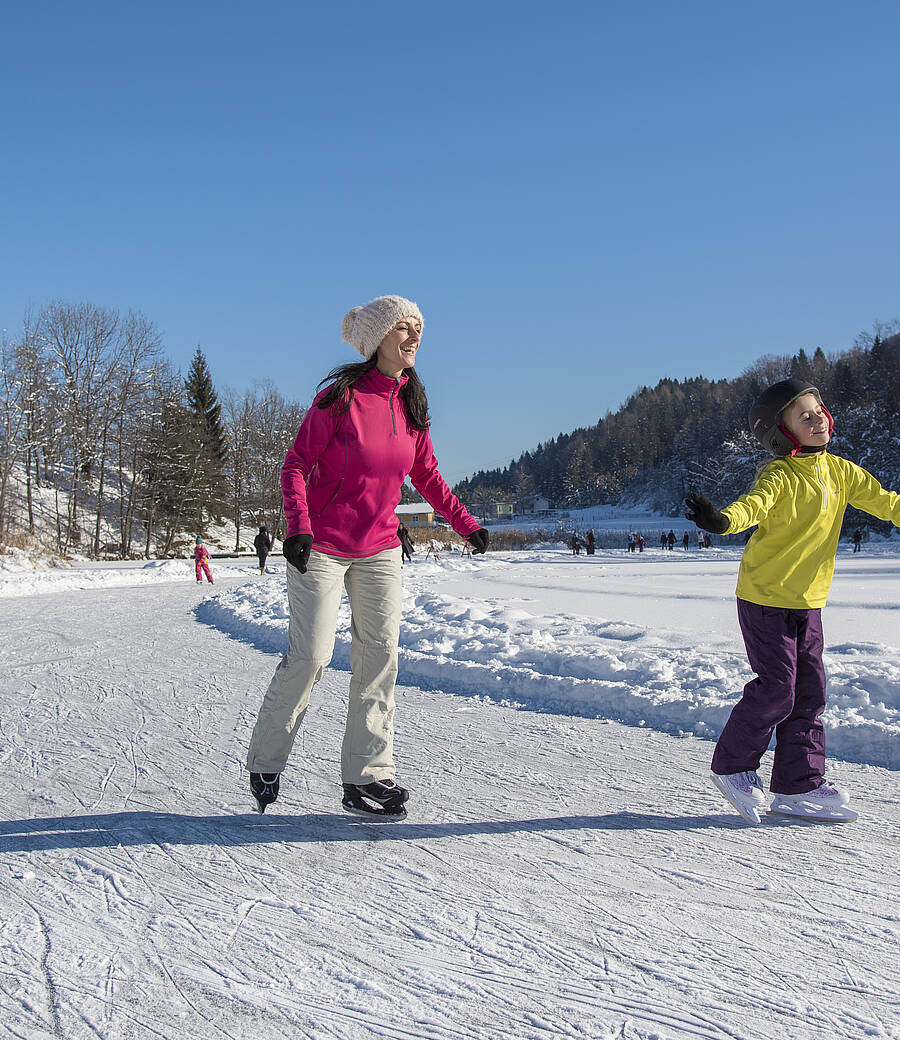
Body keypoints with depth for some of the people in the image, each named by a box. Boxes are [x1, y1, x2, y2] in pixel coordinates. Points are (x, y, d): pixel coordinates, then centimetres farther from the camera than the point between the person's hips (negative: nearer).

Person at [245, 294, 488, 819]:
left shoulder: (412, 404, 4)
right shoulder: (341, 396, -13)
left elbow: (427, 477, 15)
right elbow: (296, 465, -11)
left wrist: (467, 523, 11)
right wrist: (298, 526, -24)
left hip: (380, 549, 6)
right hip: (321, 546, -6)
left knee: (381, 655, 0)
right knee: (310, 656, -5)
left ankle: (368, 776, 7)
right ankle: (265, 763, 16)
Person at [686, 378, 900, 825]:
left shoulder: (839, 471, 4)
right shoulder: (779, 476, -17)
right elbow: (753, 504, -37)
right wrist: (721, 520, -58)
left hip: (808, 601, 7)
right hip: (765, 598, -7)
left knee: (810, 691, 7)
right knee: (777, 689, -7)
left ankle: (799, 785, 18)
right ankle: (731, 766, 13)